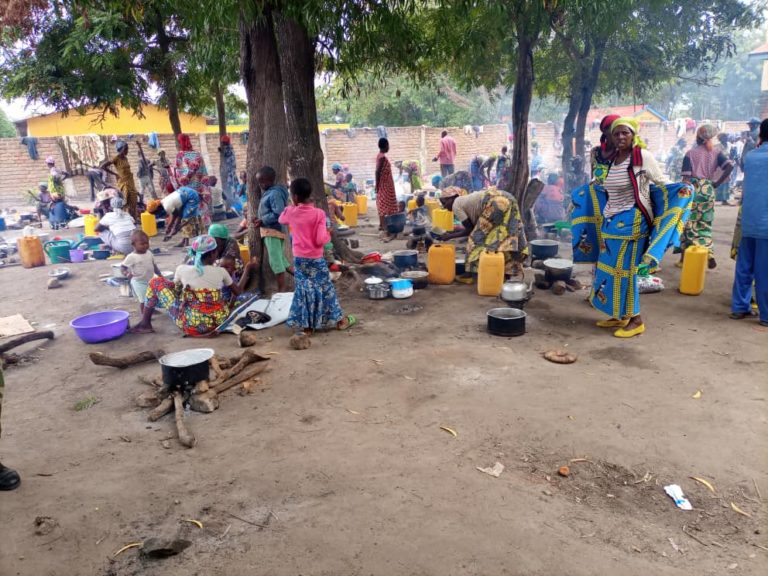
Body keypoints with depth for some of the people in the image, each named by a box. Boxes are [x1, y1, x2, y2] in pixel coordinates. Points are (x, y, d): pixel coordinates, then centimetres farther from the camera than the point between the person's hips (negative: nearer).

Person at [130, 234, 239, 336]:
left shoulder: (182, 269, -6)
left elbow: (175, 288, 13)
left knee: (156, 282, 11)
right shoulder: (221, 271, -3)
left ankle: (145, 324, 17)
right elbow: (237, 292, 11)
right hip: (217, 322, 3)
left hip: (191, 324, -2)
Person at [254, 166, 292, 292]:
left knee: (275, 261, -3)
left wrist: (262, 221, -19)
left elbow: (278, 214, -25)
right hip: (270, 230, 10)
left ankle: (281, 290, 4)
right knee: (280, 259, 16)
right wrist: (261, 220, 5)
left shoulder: (275, 193, -18)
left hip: (273, 231, -10)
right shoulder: (269, 192, 13)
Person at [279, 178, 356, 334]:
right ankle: (340, 320, 22)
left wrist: (293, 206, 23)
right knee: (325, 288, 10)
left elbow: (281, 220, 20)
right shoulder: (318, 213, -14)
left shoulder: (291, 212, -5)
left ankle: (306, 326, 15)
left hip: (299, 259, 3)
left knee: (303, 290, 11)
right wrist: (328, 235, 2)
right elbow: (320, 240, -19)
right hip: (315, 259, -2)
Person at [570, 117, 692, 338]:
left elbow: (662, 184, -6)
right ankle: (619, 315, 22)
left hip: (631, 223, -7)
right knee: (609, 269, 9)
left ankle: (635, 320, 6)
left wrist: (681, 191, -23)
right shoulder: (614, 159, 11)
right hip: (611, 222, 7)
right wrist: (589, 190, 30)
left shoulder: (643, 156, -9)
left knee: (623, 270, -5)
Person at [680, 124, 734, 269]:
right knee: (705, 224, 13)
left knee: (689, 223, 4)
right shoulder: (715, 153, 7)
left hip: (693, 189, -3)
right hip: (708, 189, 3)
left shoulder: (690, 153, -3)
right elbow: (730, 166, -8)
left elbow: (686, 177, -9)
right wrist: (717, 183, -1)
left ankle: (685, 258, 8)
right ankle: (709, 255, 3)